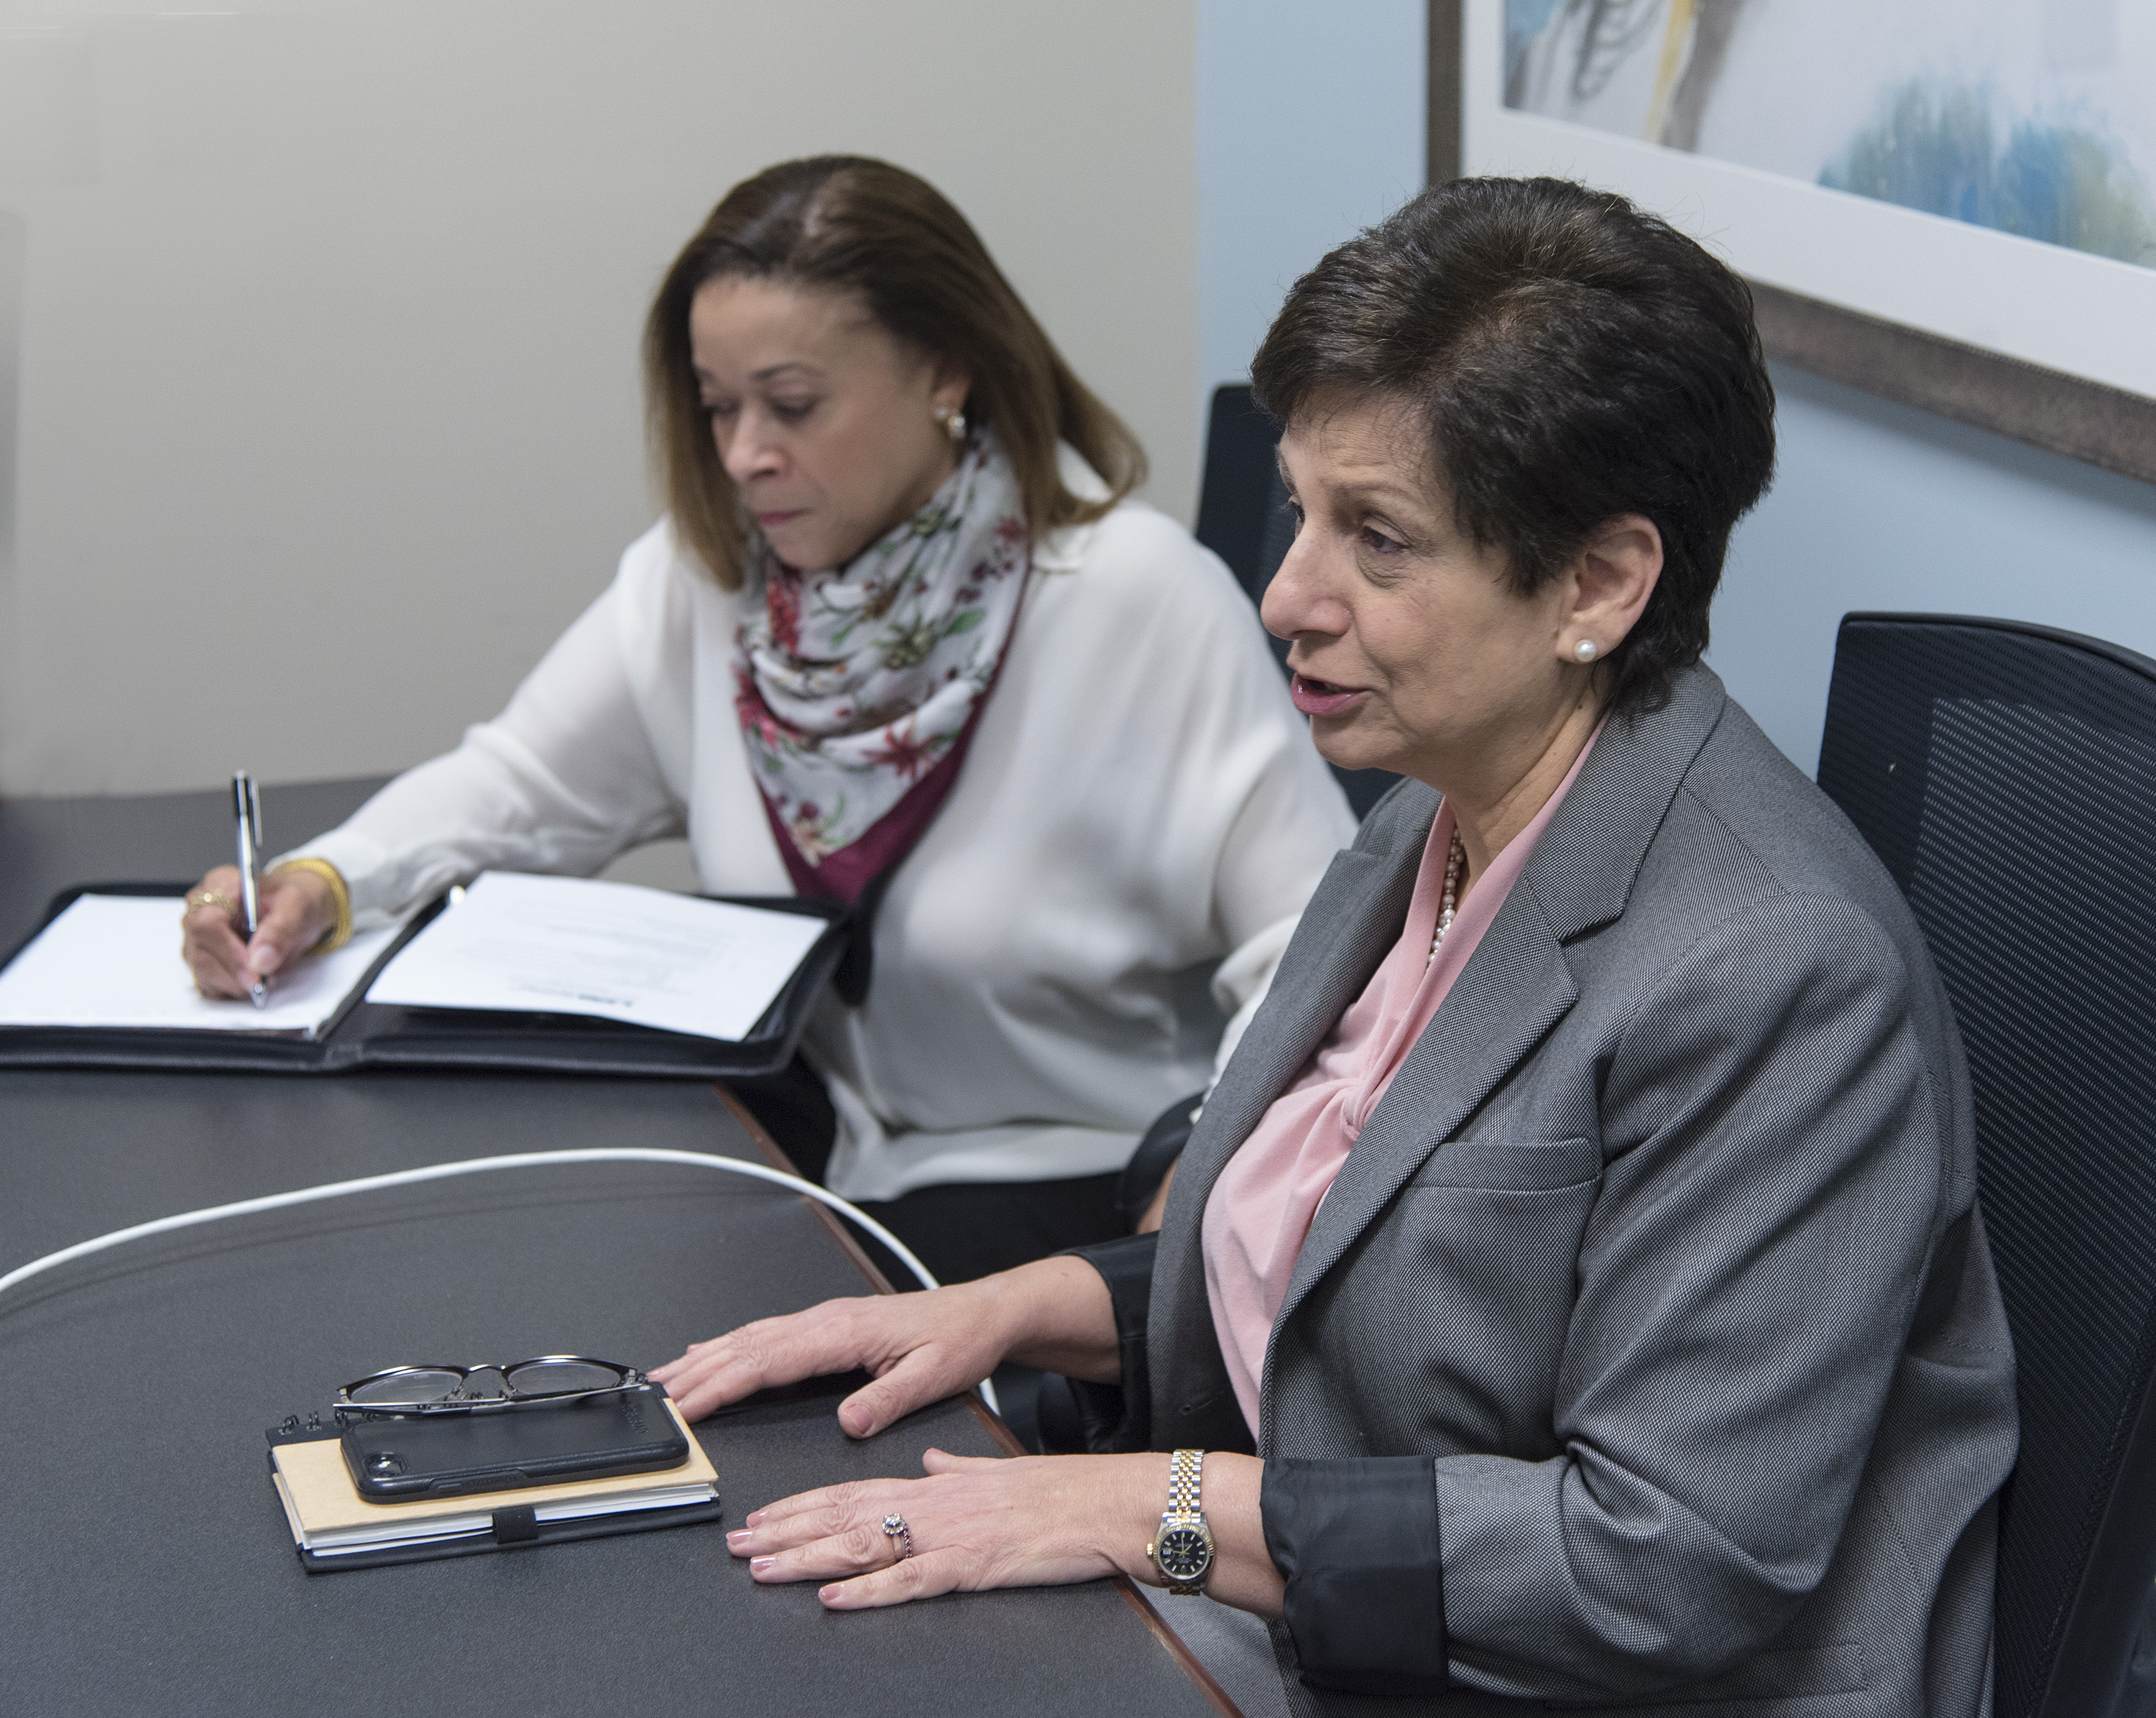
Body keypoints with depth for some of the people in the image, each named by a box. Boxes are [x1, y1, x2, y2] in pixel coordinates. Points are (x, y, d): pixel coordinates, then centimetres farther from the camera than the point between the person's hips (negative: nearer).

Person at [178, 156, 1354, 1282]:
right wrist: (319, 886, -12)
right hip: (809, 1127, 6)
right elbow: (521, 786, 8)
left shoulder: (1141, 604, -15)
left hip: (1075, 1173, -5)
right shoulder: (708, 570, 1)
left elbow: (1322, 959, -15)